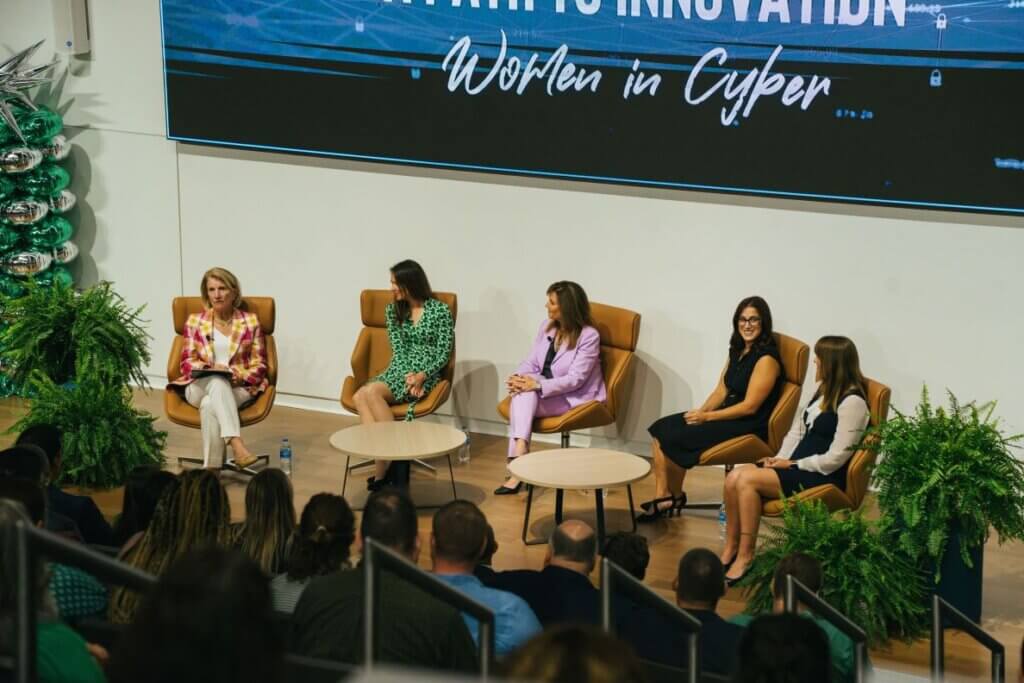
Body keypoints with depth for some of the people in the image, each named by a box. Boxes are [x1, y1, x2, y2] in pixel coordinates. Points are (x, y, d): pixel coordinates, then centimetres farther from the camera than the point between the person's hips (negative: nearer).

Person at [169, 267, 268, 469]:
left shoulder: (250, 322, 9)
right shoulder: (194, 321, 11)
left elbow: (259, 365, 6)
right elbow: (187, 363, 6)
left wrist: (241, 376, -15)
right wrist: (211, 369, -14)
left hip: (239, 389, 0)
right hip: (201, 387, 0)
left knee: (210, 404, -37)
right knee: (218, 381, -39)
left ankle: (211, 470, -41)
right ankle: (236, 443, -54)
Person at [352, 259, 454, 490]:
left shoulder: (440, 310, -3)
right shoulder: (393, 310, 12)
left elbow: (444, 353, -4)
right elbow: (398, 350, 6)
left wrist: (421, 376, -20)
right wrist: (407, 376, -14)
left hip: (426, 376, -5)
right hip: (400, 372, 5)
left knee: (370, 391, -31)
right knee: (359, 397, -28)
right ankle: (384, 458, -34)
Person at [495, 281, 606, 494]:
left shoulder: (588, 336, -14)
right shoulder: (547, 327, 7)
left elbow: (575, 380, -20)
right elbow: (532, 362, 7)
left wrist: (538, 385, -29)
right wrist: (518, 376, -16)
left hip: (574, 399, -6)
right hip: (546, 392, 6)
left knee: (525, 397, -29)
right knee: (522, 391, -27)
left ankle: (518, 456, -34)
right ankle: (519, 456, -37)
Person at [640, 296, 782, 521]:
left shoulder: (766, 358, -15)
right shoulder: (738, 351, 13)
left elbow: (750, 406, -18)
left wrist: (707, 417, -16)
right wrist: (700, 411, -5)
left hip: (749, 426, -9)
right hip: (727, 415, 9)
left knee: (674, 439, -19)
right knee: (661, 429, -7)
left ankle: (675, 497, 6)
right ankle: (661, 497, -12)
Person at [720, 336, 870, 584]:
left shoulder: (852, 402, -15)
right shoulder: (823, 391, 15)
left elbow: (836, 457, -19)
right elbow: (798, 430, 16)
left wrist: (793, 465, -14)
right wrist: (781, 459, -1)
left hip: (824, 477, -9)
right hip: (799, 468, 9)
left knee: (747, 481, -23)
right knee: (734, 478, -13)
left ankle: (745, 557, -16)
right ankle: (730, 550, -8)